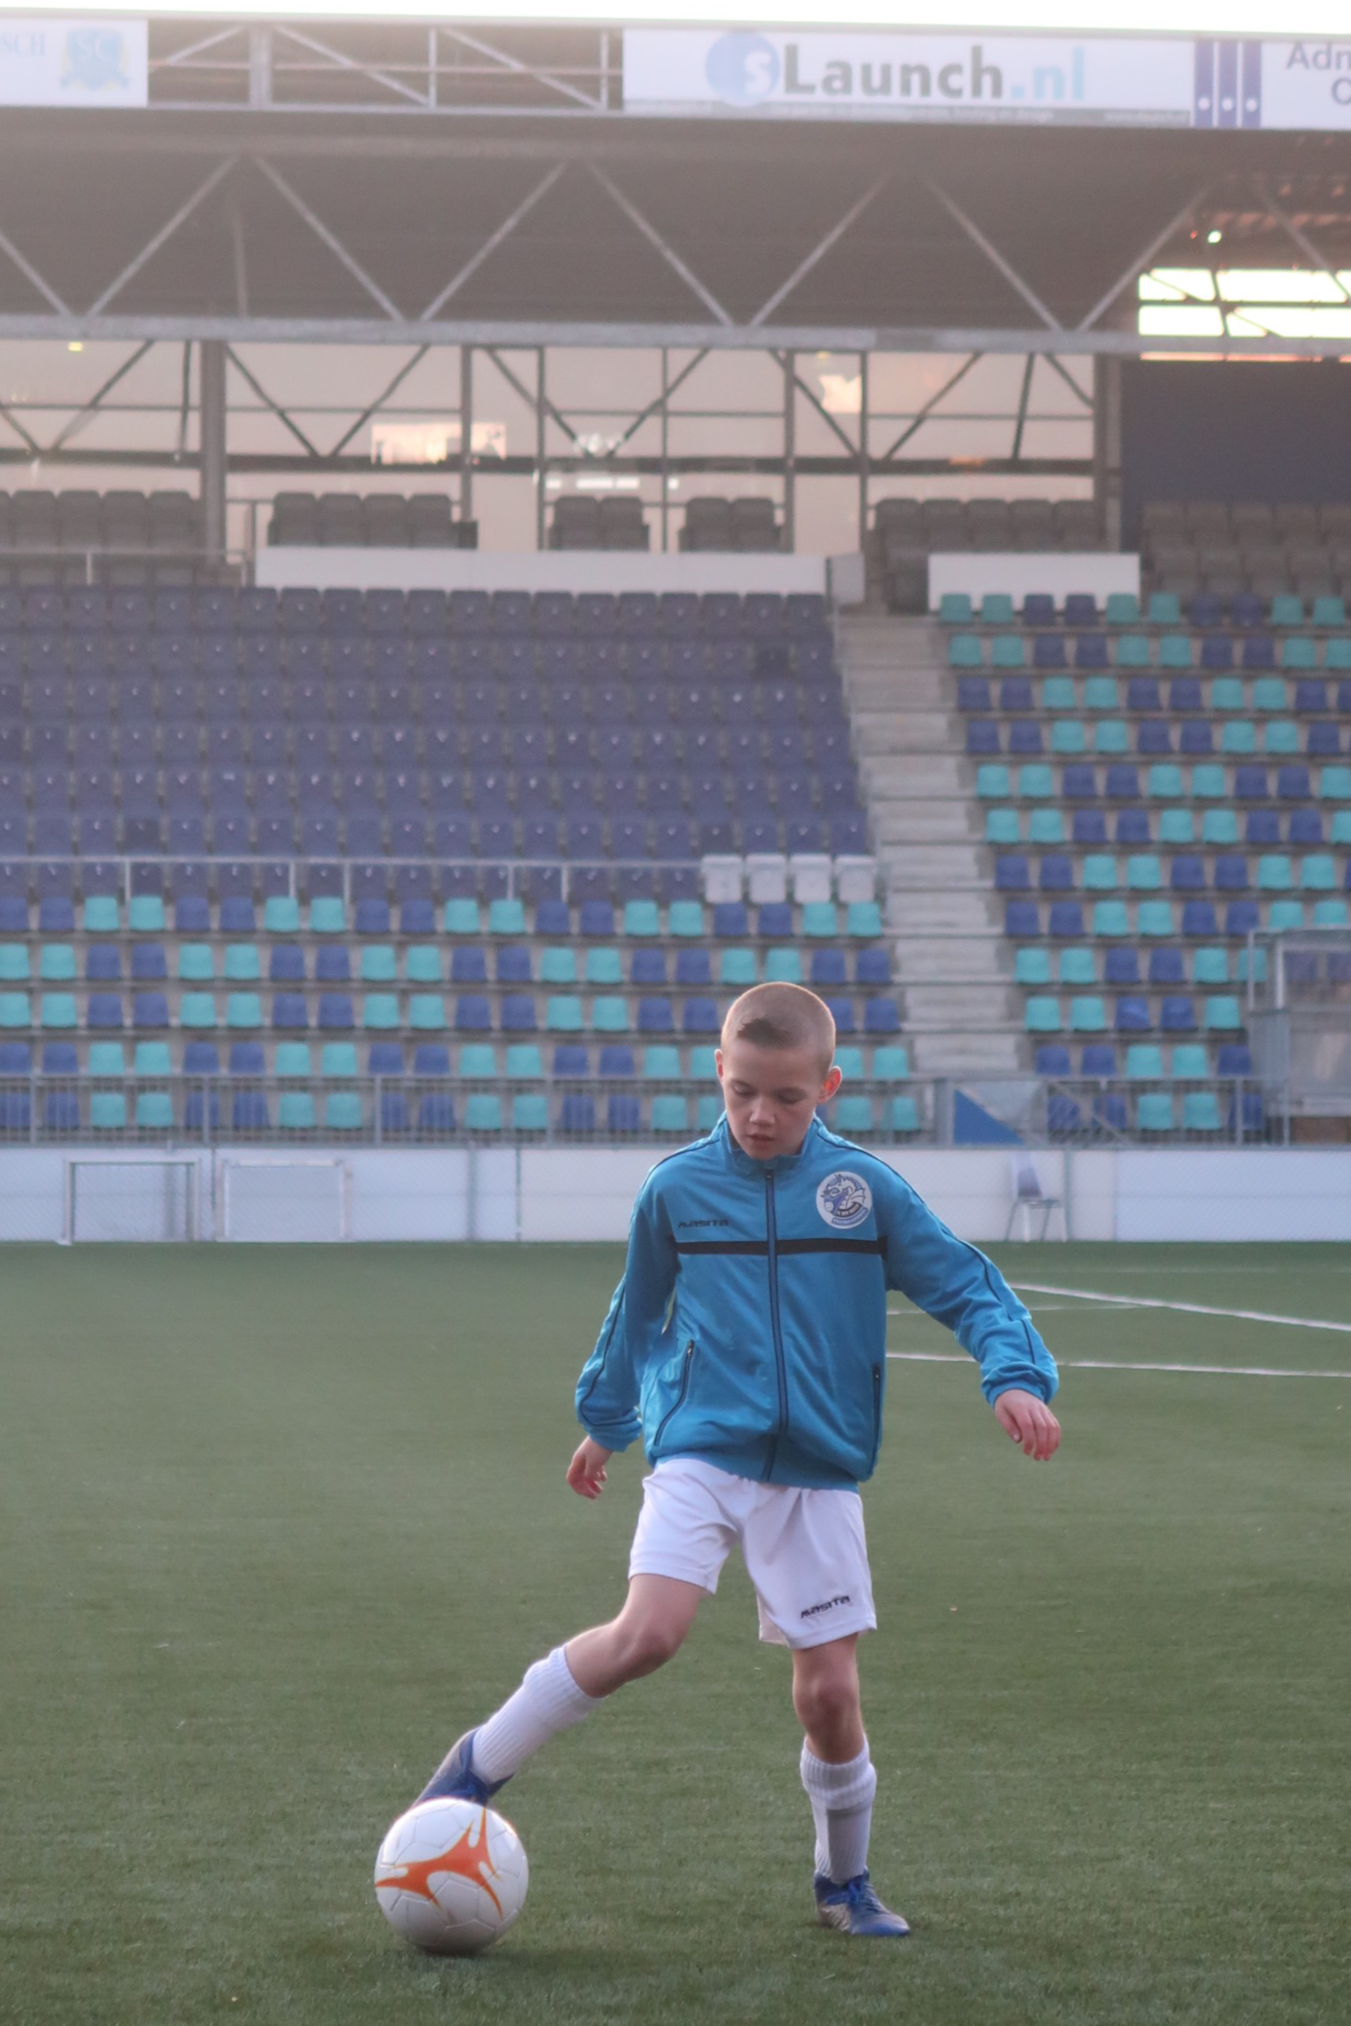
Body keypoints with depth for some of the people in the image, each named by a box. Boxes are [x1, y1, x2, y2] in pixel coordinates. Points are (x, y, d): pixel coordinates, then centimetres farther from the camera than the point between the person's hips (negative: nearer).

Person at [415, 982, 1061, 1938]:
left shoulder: (866, 1189, -2)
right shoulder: (677, 1188, 1)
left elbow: (968, 1285, 1)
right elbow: (637, 1311, 18)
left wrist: (1016, 1374, -16)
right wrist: (606, 1419, 29)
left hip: (818, 1473, 1)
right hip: (700, 1453, -1)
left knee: (830, 1690, -1)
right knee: (647, 1633, -23)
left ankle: (846, 1880, 23)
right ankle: (481, 1763, -5)